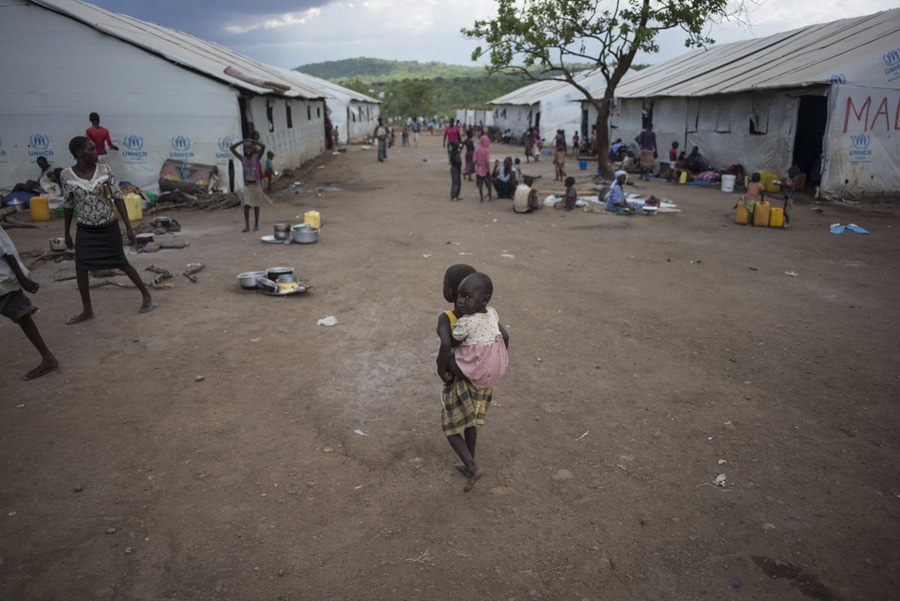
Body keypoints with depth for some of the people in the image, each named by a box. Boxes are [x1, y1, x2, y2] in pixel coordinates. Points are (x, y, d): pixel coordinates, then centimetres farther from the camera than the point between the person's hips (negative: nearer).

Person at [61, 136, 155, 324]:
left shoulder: (104, 170, -11)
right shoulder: (66, 175, -8)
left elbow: (118, 197, -9)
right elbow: (68, 204, 2)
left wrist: (129, 226, -14)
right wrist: (67, 233, 8)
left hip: (109, 227, -2)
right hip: (85, 229, 2)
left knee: (121, 264, 1)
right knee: (80, 268, -2)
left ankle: (146, 295, 20)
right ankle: (87, 310, 11)